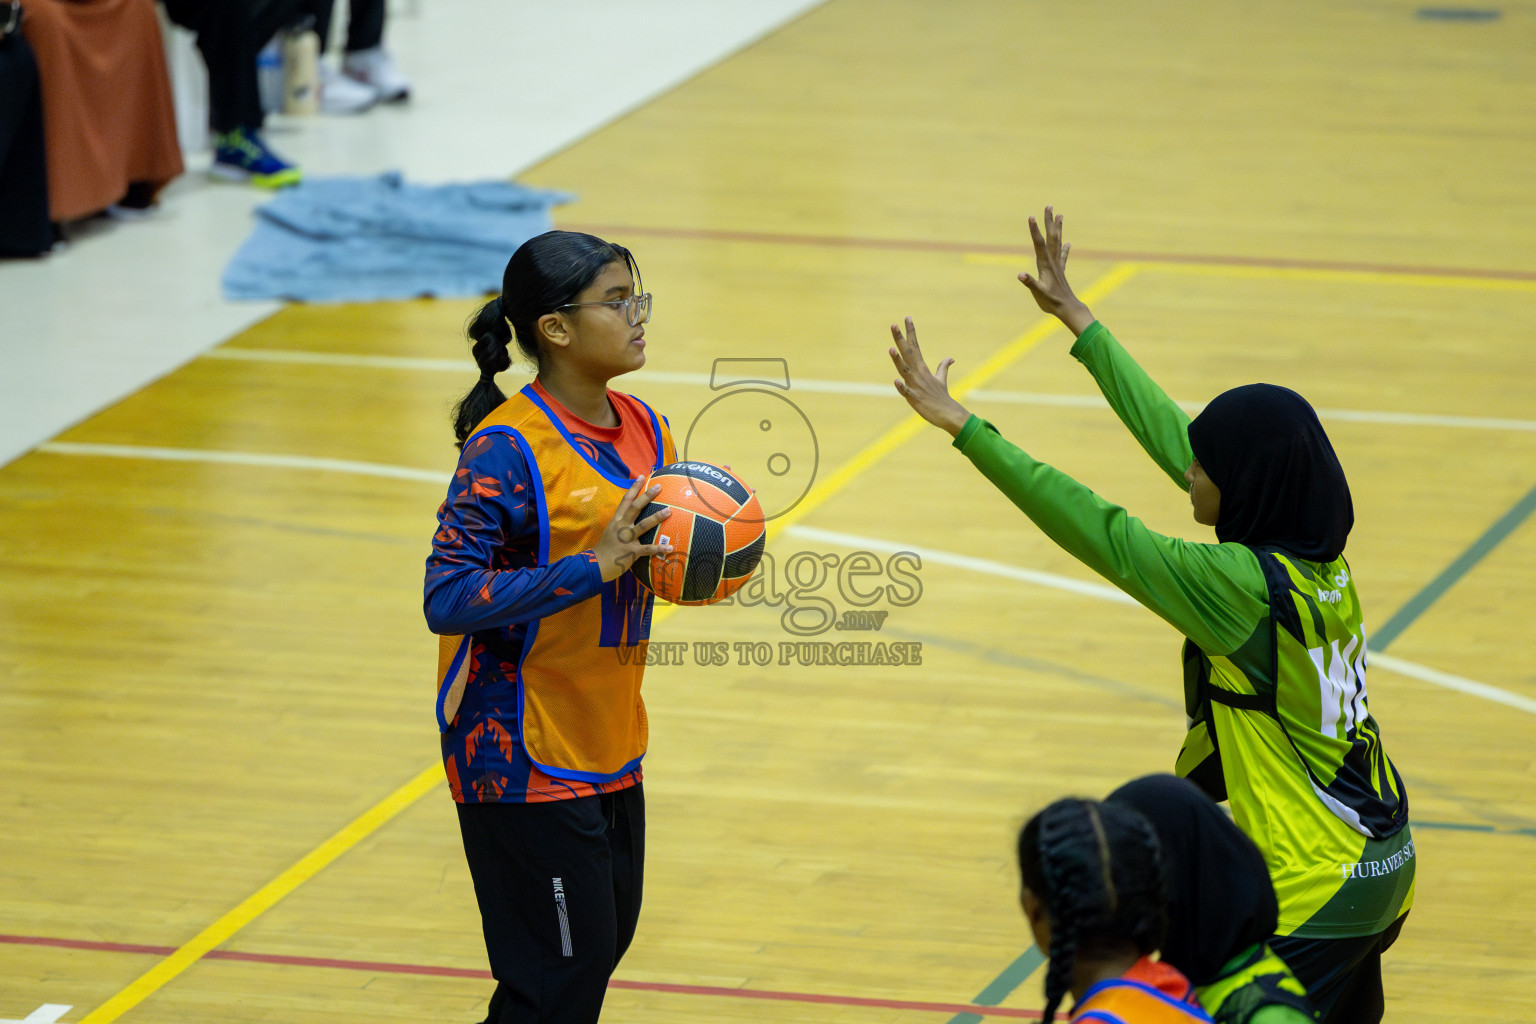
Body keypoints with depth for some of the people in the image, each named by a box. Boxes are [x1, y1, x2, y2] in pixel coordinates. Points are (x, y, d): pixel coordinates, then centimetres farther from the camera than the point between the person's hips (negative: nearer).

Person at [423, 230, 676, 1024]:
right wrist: (593, 568, -28)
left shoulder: (642, 430, 5)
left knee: (605, 942, 15)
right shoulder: (507, 449, -19)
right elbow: (447, 601, -25)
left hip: (608, 748, 8)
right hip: (523, 761, -8)